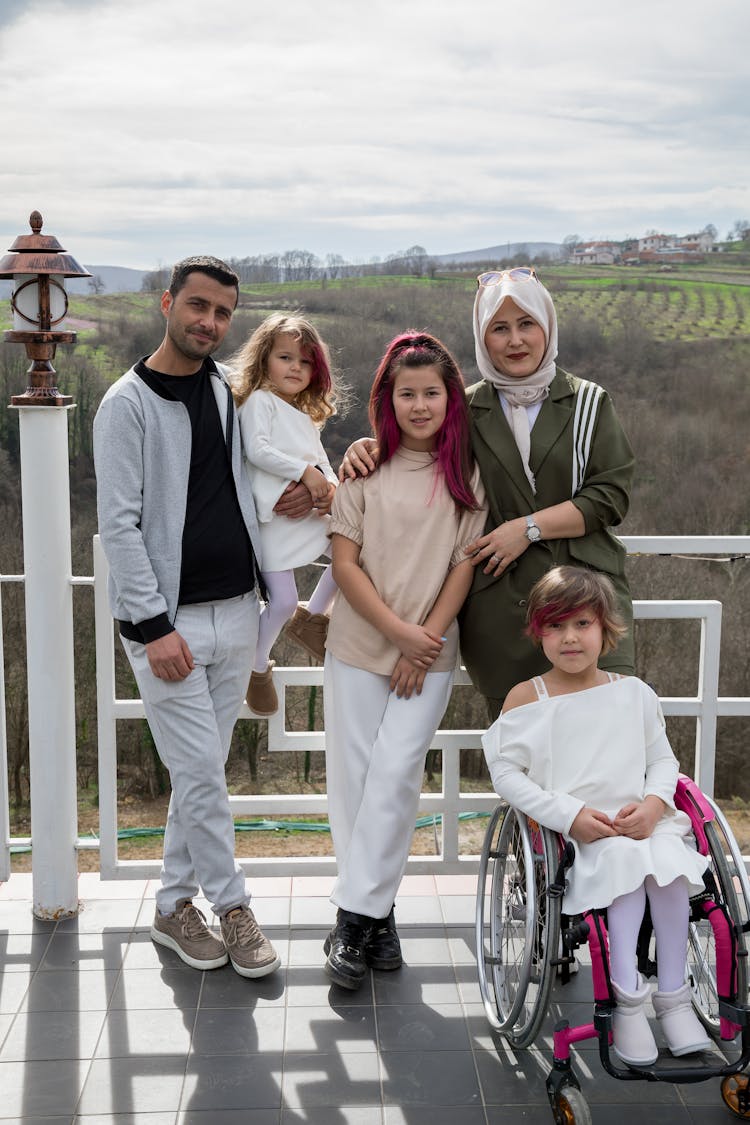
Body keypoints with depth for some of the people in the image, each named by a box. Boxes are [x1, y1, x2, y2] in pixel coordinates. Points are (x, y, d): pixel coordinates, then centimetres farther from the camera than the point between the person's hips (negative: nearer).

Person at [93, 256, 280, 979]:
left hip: (234, 613, 6)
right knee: (200, 772, -4)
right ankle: (232, 907, 13)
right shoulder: (129, 403, -7)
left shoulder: (229, 392, 11)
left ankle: (175, 905, 24)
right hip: (166, 621, -6)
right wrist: (154, 626, -16)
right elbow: (119, 525, -12)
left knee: (202, 771, 11)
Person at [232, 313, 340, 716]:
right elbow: (256, 449, -17)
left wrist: (331, 489, -4)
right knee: (283, 601, -10)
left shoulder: (307, 417, 24)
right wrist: (304, 471, -20)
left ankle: (311, 618, 23)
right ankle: (258, 667, 16)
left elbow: (321, 463, 18)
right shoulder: (259, 400, -2)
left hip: (314, 512, 8)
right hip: (275, 516, -8)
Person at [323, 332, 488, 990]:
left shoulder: (468, 472, 3)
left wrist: (427, 640, -7)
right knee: (353, 776, 3)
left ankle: (356, 915, 0)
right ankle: (377, 912, 17)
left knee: (395, 775, -9)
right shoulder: (365, 467, 2)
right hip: (359, 646, 1)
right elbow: (345, 562, -3)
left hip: (431, 652, -1)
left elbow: (466, 563, 1)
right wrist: (400, 632, -10)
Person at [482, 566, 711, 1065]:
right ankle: (627, 996, -23)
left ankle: (674, 995, -14)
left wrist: (653, 804, -8)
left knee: (667, 857, -29)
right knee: (622, 857, -33)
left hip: (638, 820, 3)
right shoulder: (526, 697, 1)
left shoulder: (633, 692, 11)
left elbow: (662, 758, 15)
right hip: (569, 833, -3)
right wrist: (571, 816, -14)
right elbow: (506, 772, -4)